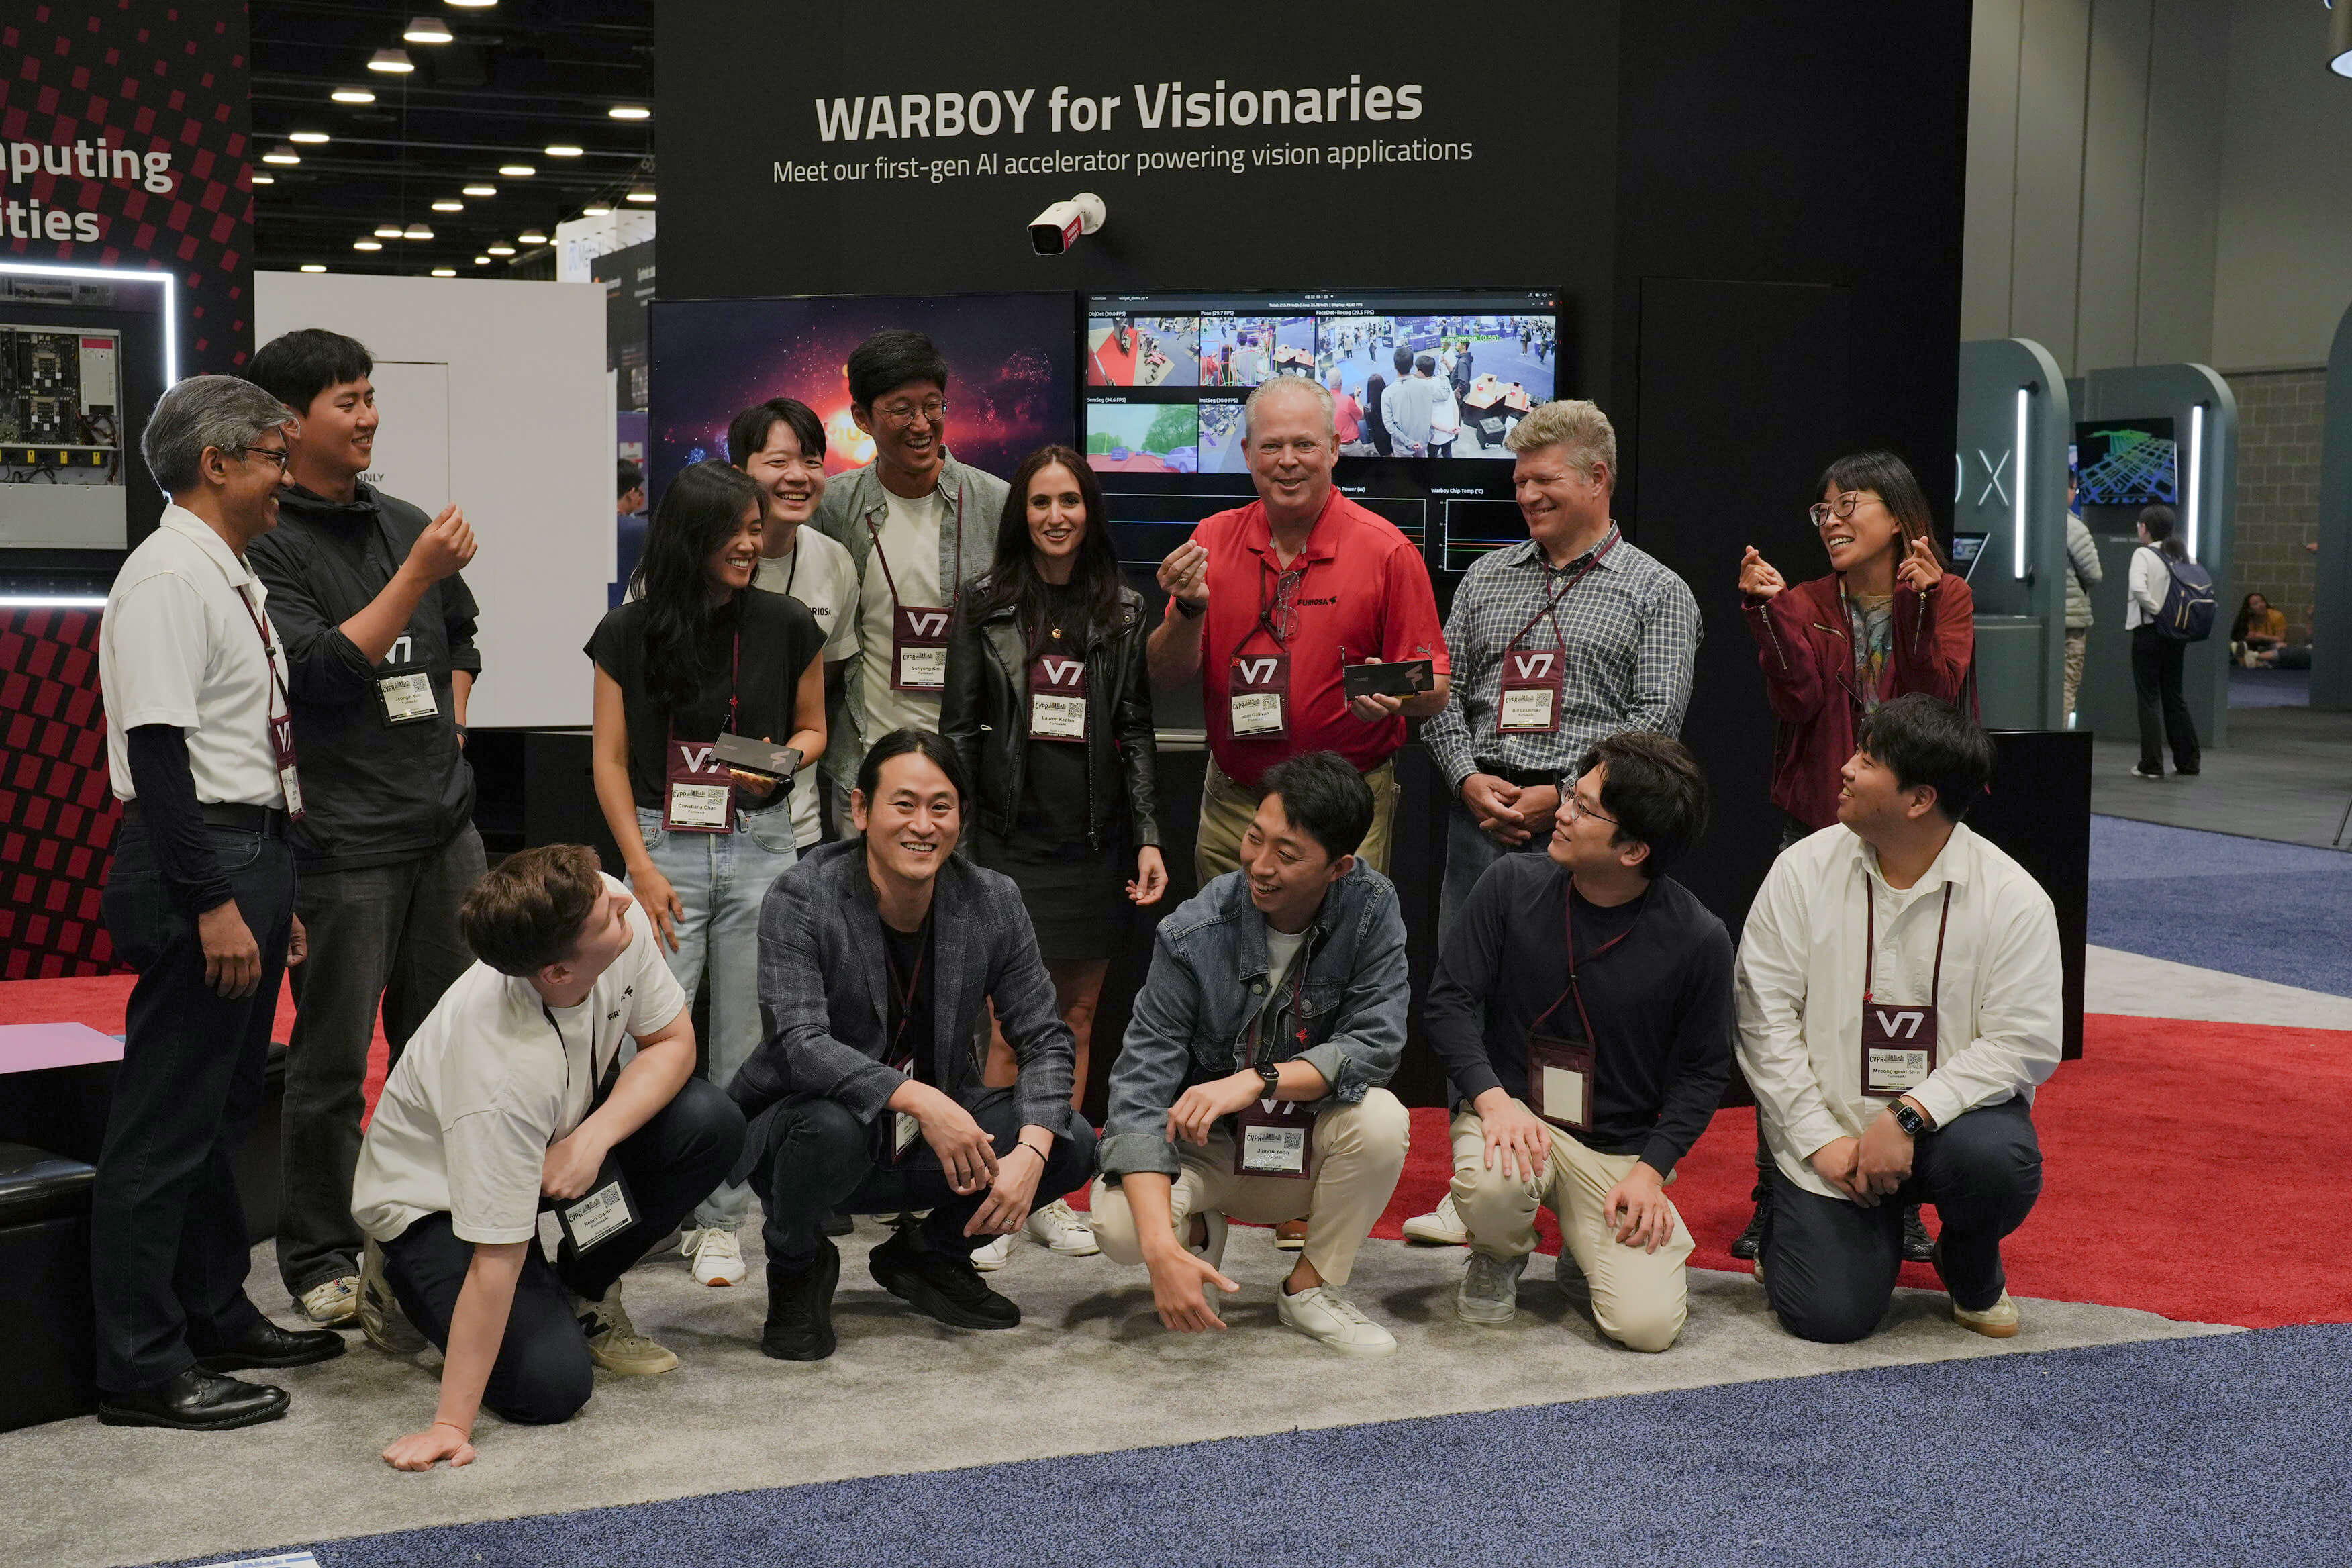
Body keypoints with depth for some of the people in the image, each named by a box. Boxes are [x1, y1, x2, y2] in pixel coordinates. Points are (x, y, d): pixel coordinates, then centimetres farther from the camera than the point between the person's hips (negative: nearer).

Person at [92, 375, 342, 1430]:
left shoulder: (232, 577, 17)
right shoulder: (169, 575, -14)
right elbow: (157, 750, -21)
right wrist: (213, 900, -24)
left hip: (251, 858, 10)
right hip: (196, 866, -10)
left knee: (224, 1106, 18)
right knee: (168, 1118, -5)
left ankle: (217, 1315, 30)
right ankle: (142, 1369, 2)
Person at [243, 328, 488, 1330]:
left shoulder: (404, 525, 13)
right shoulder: (266, 544, -9)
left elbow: (461, 635, 28)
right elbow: (319, 672, -20)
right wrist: (415, 578, -21)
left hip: (445, 823, 7)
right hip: (343, 841, -7)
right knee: (332, 1059, -1)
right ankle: (319, 1258, 12)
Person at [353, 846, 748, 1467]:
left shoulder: (620, 916, -26)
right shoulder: (504, 1073, -41)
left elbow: (672, 1041, -10)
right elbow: (497, 1256, -35)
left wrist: (593, 1138, -27)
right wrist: (450, 1425, -31)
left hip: (557, 1136, 6)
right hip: (432, 1198, -6)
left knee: (710, 1123, -19)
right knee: (550, 1386, -22)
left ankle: (584, 1292, 3)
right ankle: (412, 1284, 8)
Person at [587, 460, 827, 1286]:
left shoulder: (786, 626, 3)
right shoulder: (628, 633, 1)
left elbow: (812, 727, 16)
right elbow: (610, 759, 3)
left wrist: (785, 764, -7)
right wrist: (641, 868, -5)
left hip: (761, 847, 1)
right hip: (664, 847, -1)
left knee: (744, 1046, 3)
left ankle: (717, 1219, 14)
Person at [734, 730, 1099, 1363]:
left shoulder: (992, 901, -5)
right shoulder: (801, 899, -17)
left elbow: (1044, 1037, -5)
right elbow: (801, 1044, -28)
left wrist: (1032, 1150, -24)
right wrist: (919, 1098, -42)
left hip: (932, 1146, 4)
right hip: (798, 1131, -4)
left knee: (1071, 1144, -17)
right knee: (833, 1126, -39)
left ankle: (927, 1256, 11)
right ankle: (796, 1267, -3)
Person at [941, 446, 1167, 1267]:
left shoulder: (1122, 610, 7)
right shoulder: (986, 608, 2)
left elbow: (1137, 731, 7)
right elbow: (958, 730, 2)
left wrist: (1148, 838, 0)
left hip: (1096, 843, 3)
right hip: (1011, 839, -2)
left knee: (1077, 1023, 8)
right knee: (1011, 1029, -5)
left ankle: (1049, 1191, 18)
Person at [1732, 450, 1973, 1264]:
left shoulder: (1947, 597, 3)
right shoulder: (1806, 604, 6)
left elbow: (1936, 694, -14)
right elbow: (1797, 699, -11)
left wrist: (1918, 602, -23)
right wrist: (1768, 610, -20)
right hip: (1818, 829, 1)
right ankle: (1775, 1196, 8)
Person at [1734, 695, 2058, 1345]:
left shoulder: (2013, 897, -10)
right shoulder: (1802, 870, -6)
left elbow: (2023, 1043, -12)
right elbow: (1764, 1018, -6)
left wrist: (1908, 1117, -22)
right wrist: (1821, 1140, -13)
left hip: (1948, 1114, 0)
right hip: (1830, 1128, 0)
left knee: (2000, 1161, -34)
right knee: (1829, 1314, -13)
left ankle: (1971, 1266, 4)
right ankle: (1793, 1228, 25)